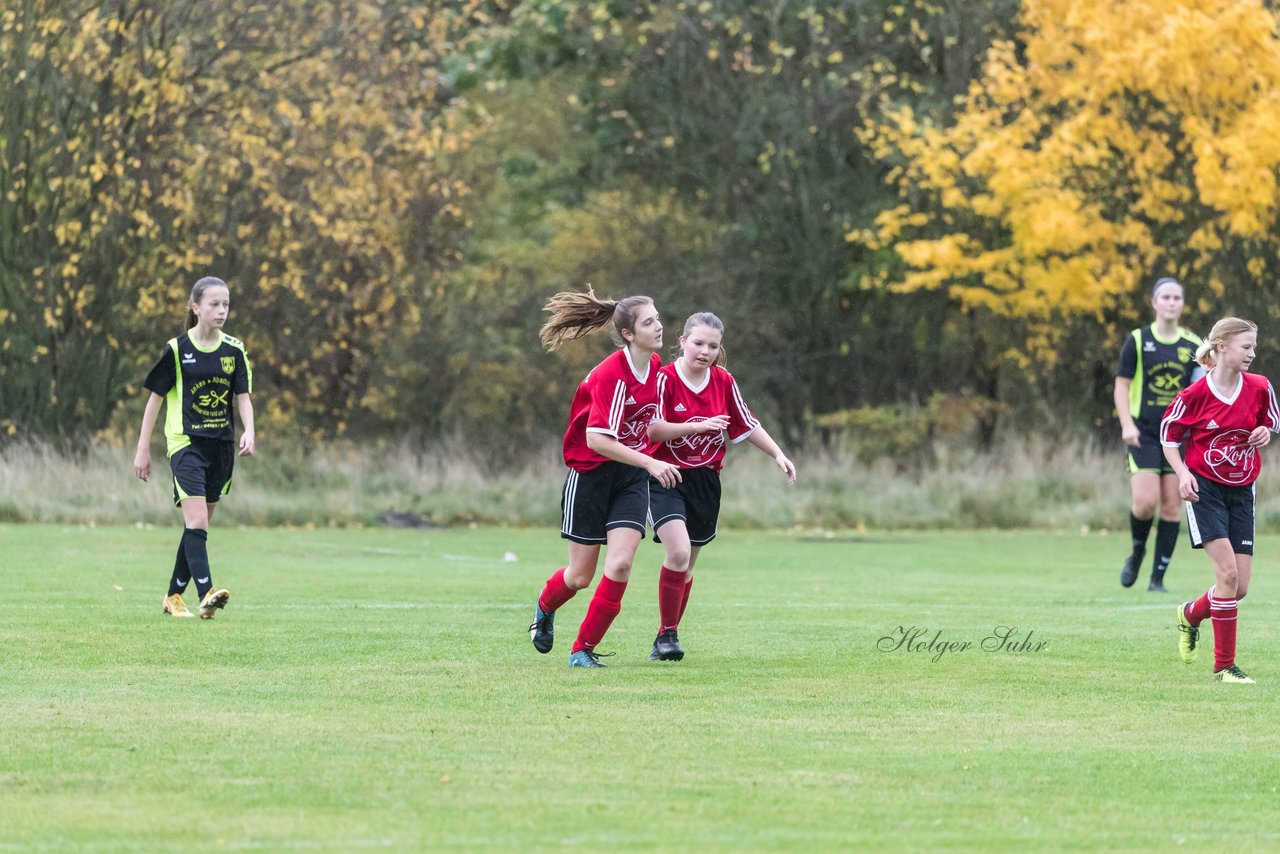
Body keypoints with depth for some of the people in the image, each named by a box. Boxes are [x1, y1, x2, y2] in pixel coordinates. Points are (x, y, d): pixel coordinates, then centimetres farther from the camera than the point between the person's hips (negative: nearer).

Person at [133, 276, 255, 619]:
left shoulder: (234, 350, 6)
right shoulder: (176, 349, -4)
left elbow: (243, 397, 6)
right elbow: (155, 398, 1)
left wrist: (248, 432, -14)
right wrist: (143, 450, 2)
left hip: (221, 447, 5)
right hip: (186, 445, -5)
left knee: (198, 527, 11)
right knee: (196, 523, -19)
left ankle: (174, 596, 22)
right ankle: (206, 594, -29)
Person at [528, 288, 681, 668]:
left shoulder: (654, 365, 1)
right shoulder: (611, 375, -23)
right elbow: (596, 439, -29)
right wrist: (650, 462, -32)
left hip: (632, 478, 5)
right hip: (591, 475, -5)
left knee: (620, 564, -13)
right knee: (581, 575, 6)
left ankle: (584, 648, -1)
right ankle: (545, 608, 41)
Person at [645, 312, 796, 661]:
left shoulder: (724, 382, 3)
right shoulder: (665, 379, -11)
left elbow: (747, 426, 13)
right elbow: (653, 429, -19)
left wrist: (778, 455, 5)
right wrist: (699, 425, -28)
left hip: (705, 482, 5)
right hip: (666, 478, -5)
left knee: (686, 566, 11)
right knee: (678, 552, -23)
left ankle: (667, 636, 24)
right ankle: (667, 634, -12)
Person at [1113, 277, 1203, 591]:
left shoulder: (1192, 345, 7)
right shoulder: (1137, 341, 0)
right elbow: (1122, 385, 0)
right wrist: (1127, 424, -13)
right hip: (1143, 433, -3)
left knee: (1171, 505, -1)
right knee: (1146, 501, -16)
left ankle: (1158, 578, 6)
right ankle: (1137, 550, 15)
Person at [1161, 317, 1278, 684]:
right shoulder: (1195, 394, -12)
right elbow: (1169, 435, 0)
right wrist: (1183, 473, -14)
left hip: (1241, 492, 5)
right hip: (1205, 489, -5)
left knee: (1240, 585, 0)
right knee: (1228, 571, -18)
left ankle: (1191, 614, 33)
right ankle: (1224, 664, -8)